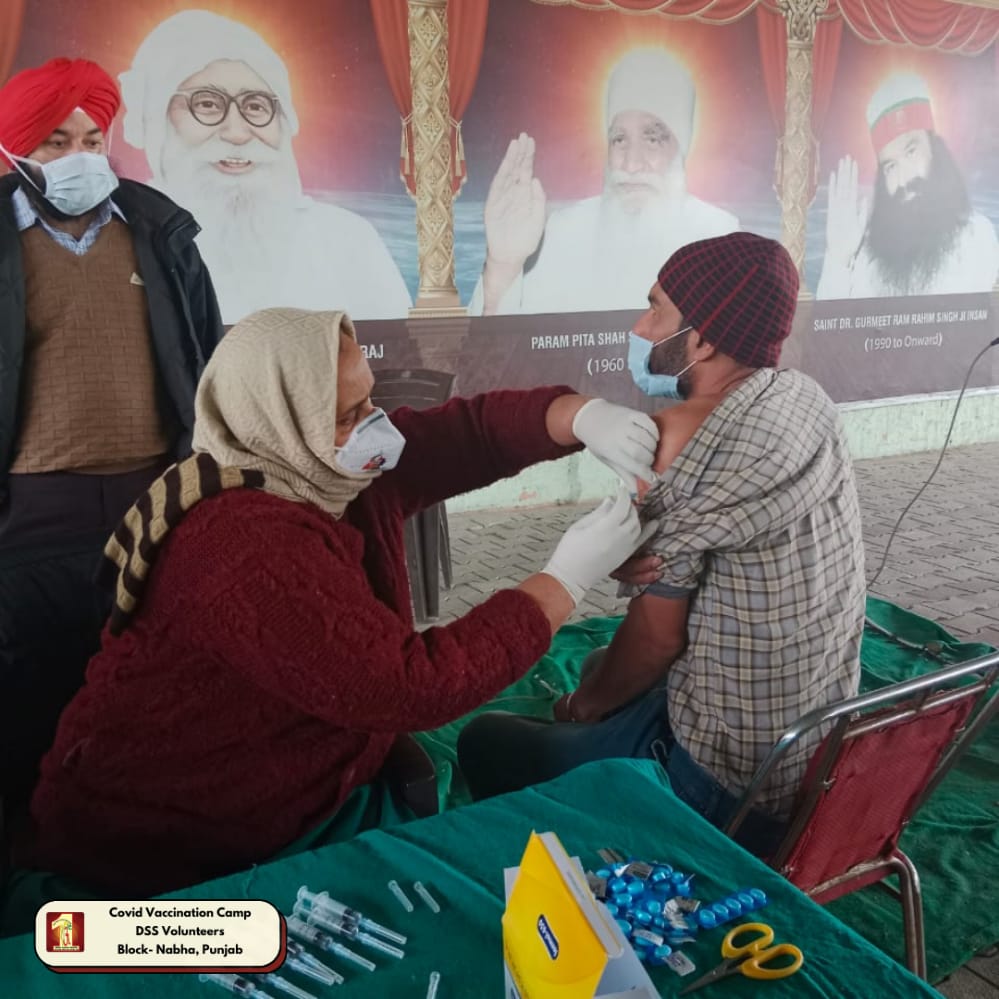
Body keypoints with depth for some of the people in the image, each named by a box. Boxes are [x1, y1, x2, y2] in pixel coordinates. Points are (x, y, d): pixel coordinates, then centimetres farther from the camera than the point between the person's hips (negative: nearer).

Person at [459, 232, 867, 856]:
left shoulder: (684, 436, -26)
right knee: (607, 663, 31)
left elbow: (659, 635, -16)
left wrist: (586, 704, 2)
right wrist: (630, 558, -19)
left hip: (727, 783, -8)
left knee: (485, 742, 6)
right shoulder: (805, 397, 0)